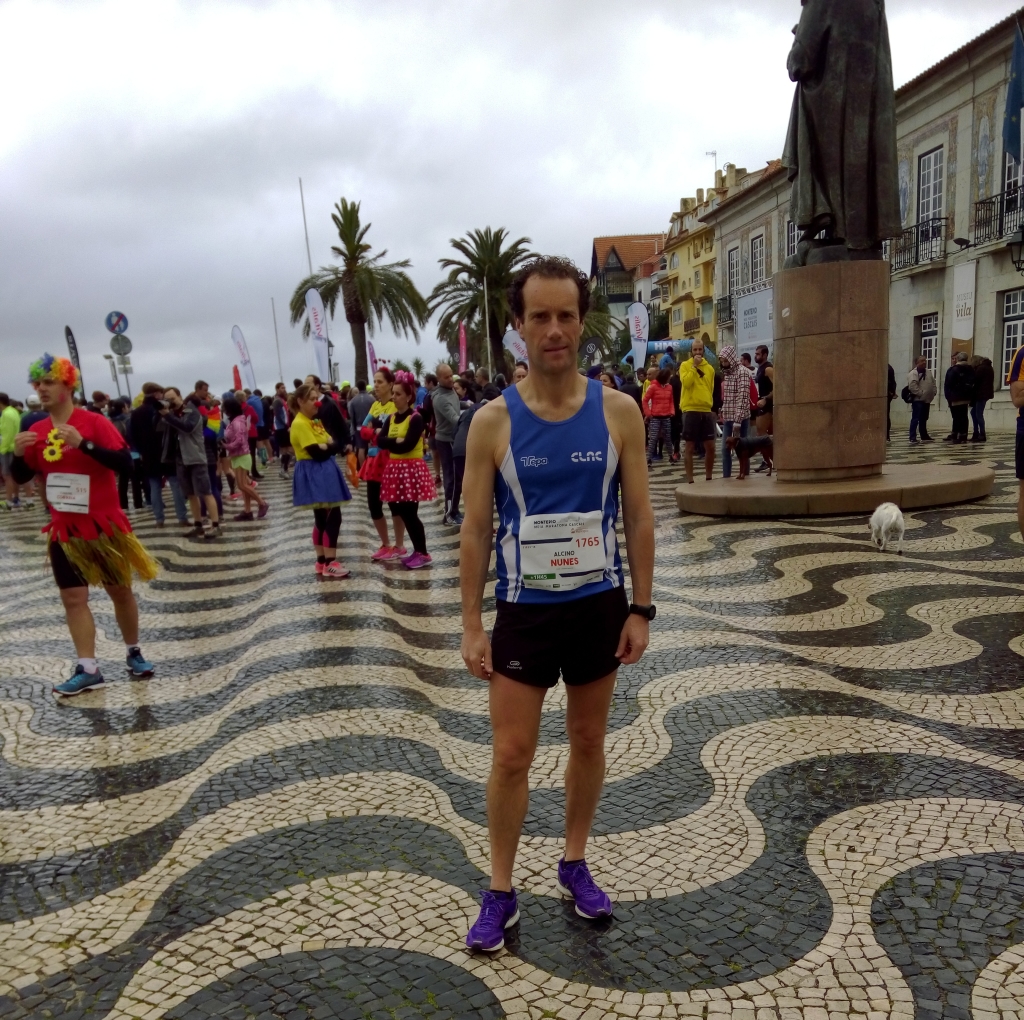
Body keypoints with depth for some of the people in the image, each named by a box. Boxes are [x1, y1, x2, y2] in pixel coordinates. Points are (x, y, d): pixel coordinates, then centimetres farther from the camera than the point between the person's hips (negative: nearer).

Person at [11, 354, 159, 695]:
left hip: (103, 525, -4)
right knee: (73, 597, 1)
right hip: (64, 530, 4)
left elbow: (125, 462, -22)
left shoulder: (94, 422, -13)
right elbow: (21, 477, 8)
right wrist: (18, 454, -12)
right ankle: (87, 669, 7)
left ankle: (134, 652, 27)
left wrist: (83, 443, -32)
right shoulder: (36, 431, 2)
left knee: (120, 590, 9)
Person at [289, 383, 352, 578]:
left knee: (322, 519, 12)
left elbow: (335, 444, 8)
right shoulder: (300, 424, -14)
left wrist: (327, 446, -11)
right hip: (314, 475, -10)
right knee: (333, 517, -12)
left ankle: (322, 561, 18)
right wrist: (328, 447, -5)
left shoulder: (316, 422, 15)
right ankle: (330, 563, -9)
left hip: (324, 473, 10)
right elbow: (316, 453, -21)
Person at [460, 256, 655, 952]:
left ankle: (576, 864, 38)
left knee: (589, 743, 16)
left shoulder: (619, 411, -5)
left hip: (600, 605, 2)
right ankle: (501, 894, 23)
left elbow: (639, 516, 0)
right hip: (525, 610, -1)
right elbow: (476, 530, -4)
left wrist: (641, 609, -3)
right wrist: (472, 625, -6)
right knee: (511, 755, 5)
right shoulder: (494, 421, -8)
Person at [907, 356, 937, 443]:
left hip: (927, 400, 8)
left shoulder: (928, 372, 15)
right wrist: (921, 393, -21)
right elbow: (912, 386, -23)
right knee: (915, 419, -8)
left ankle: (924, 436, 22)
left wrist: (934, 392, 5)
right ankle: (912, 438, -7)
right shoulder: (913, 373, -12)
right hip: (917, 400, -8)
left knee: (924, 419, 15)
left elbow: (933, 383, 20)